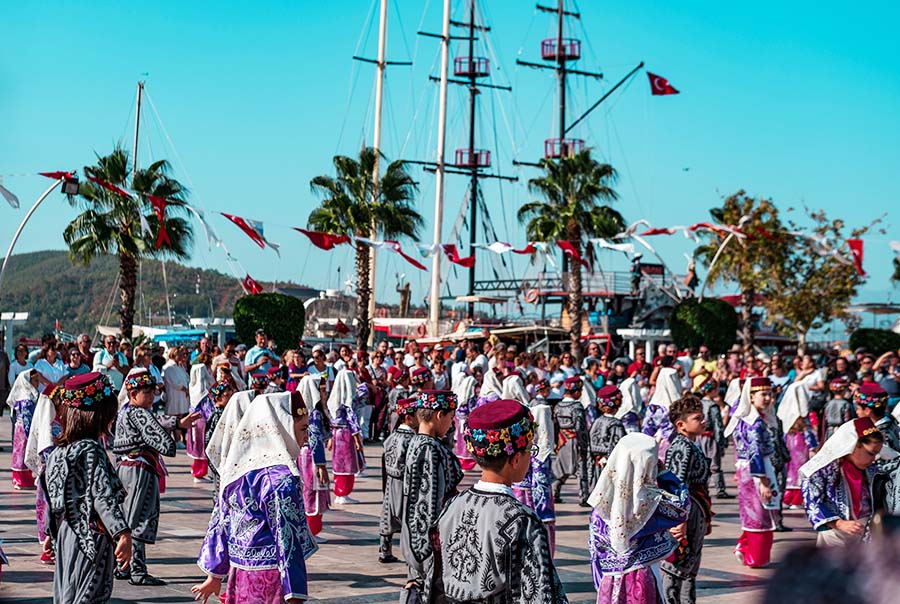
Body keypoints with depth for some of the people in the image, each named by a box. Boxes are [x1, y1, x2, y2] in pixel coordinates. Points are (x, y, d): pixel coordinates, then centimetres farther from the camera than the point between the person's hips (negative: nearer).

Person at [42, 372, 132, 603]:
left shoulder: (60, 450, 8)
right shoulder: (90, 450, -16)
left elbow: (51, 497, 17)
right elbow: (103, 496, -25)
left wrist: (50, 533, 28)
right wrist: (123, 534, -31)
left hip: (66, 534, 9)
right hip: (91, 538, -9)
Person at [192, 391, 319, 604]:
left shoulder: (238, 468, 7)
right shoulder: (280, 477, -16)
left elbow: (220, 523, 13)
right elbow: (287, 539, -18)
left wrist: (215, 574, 23)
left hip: (239, 574, 8)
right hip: (270, 578, -8)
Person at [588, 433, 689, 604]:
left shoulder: (603, 499, -6)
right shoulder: (650, 502, -16)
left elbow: (595, 545, 1)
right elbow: (682, 506, 1)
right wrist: (663, 474, 4)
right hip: (642, 577, -3)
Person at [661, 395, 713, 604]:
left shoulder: (692, 446, 14)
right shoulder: (682, 448, -17)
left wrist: (706, 517, 24)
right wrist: (681, 519, -27)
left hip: (696, 514, 11)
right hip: (685, 512, -11)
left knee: (690, 568, 18)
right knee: (676, 568, -4)